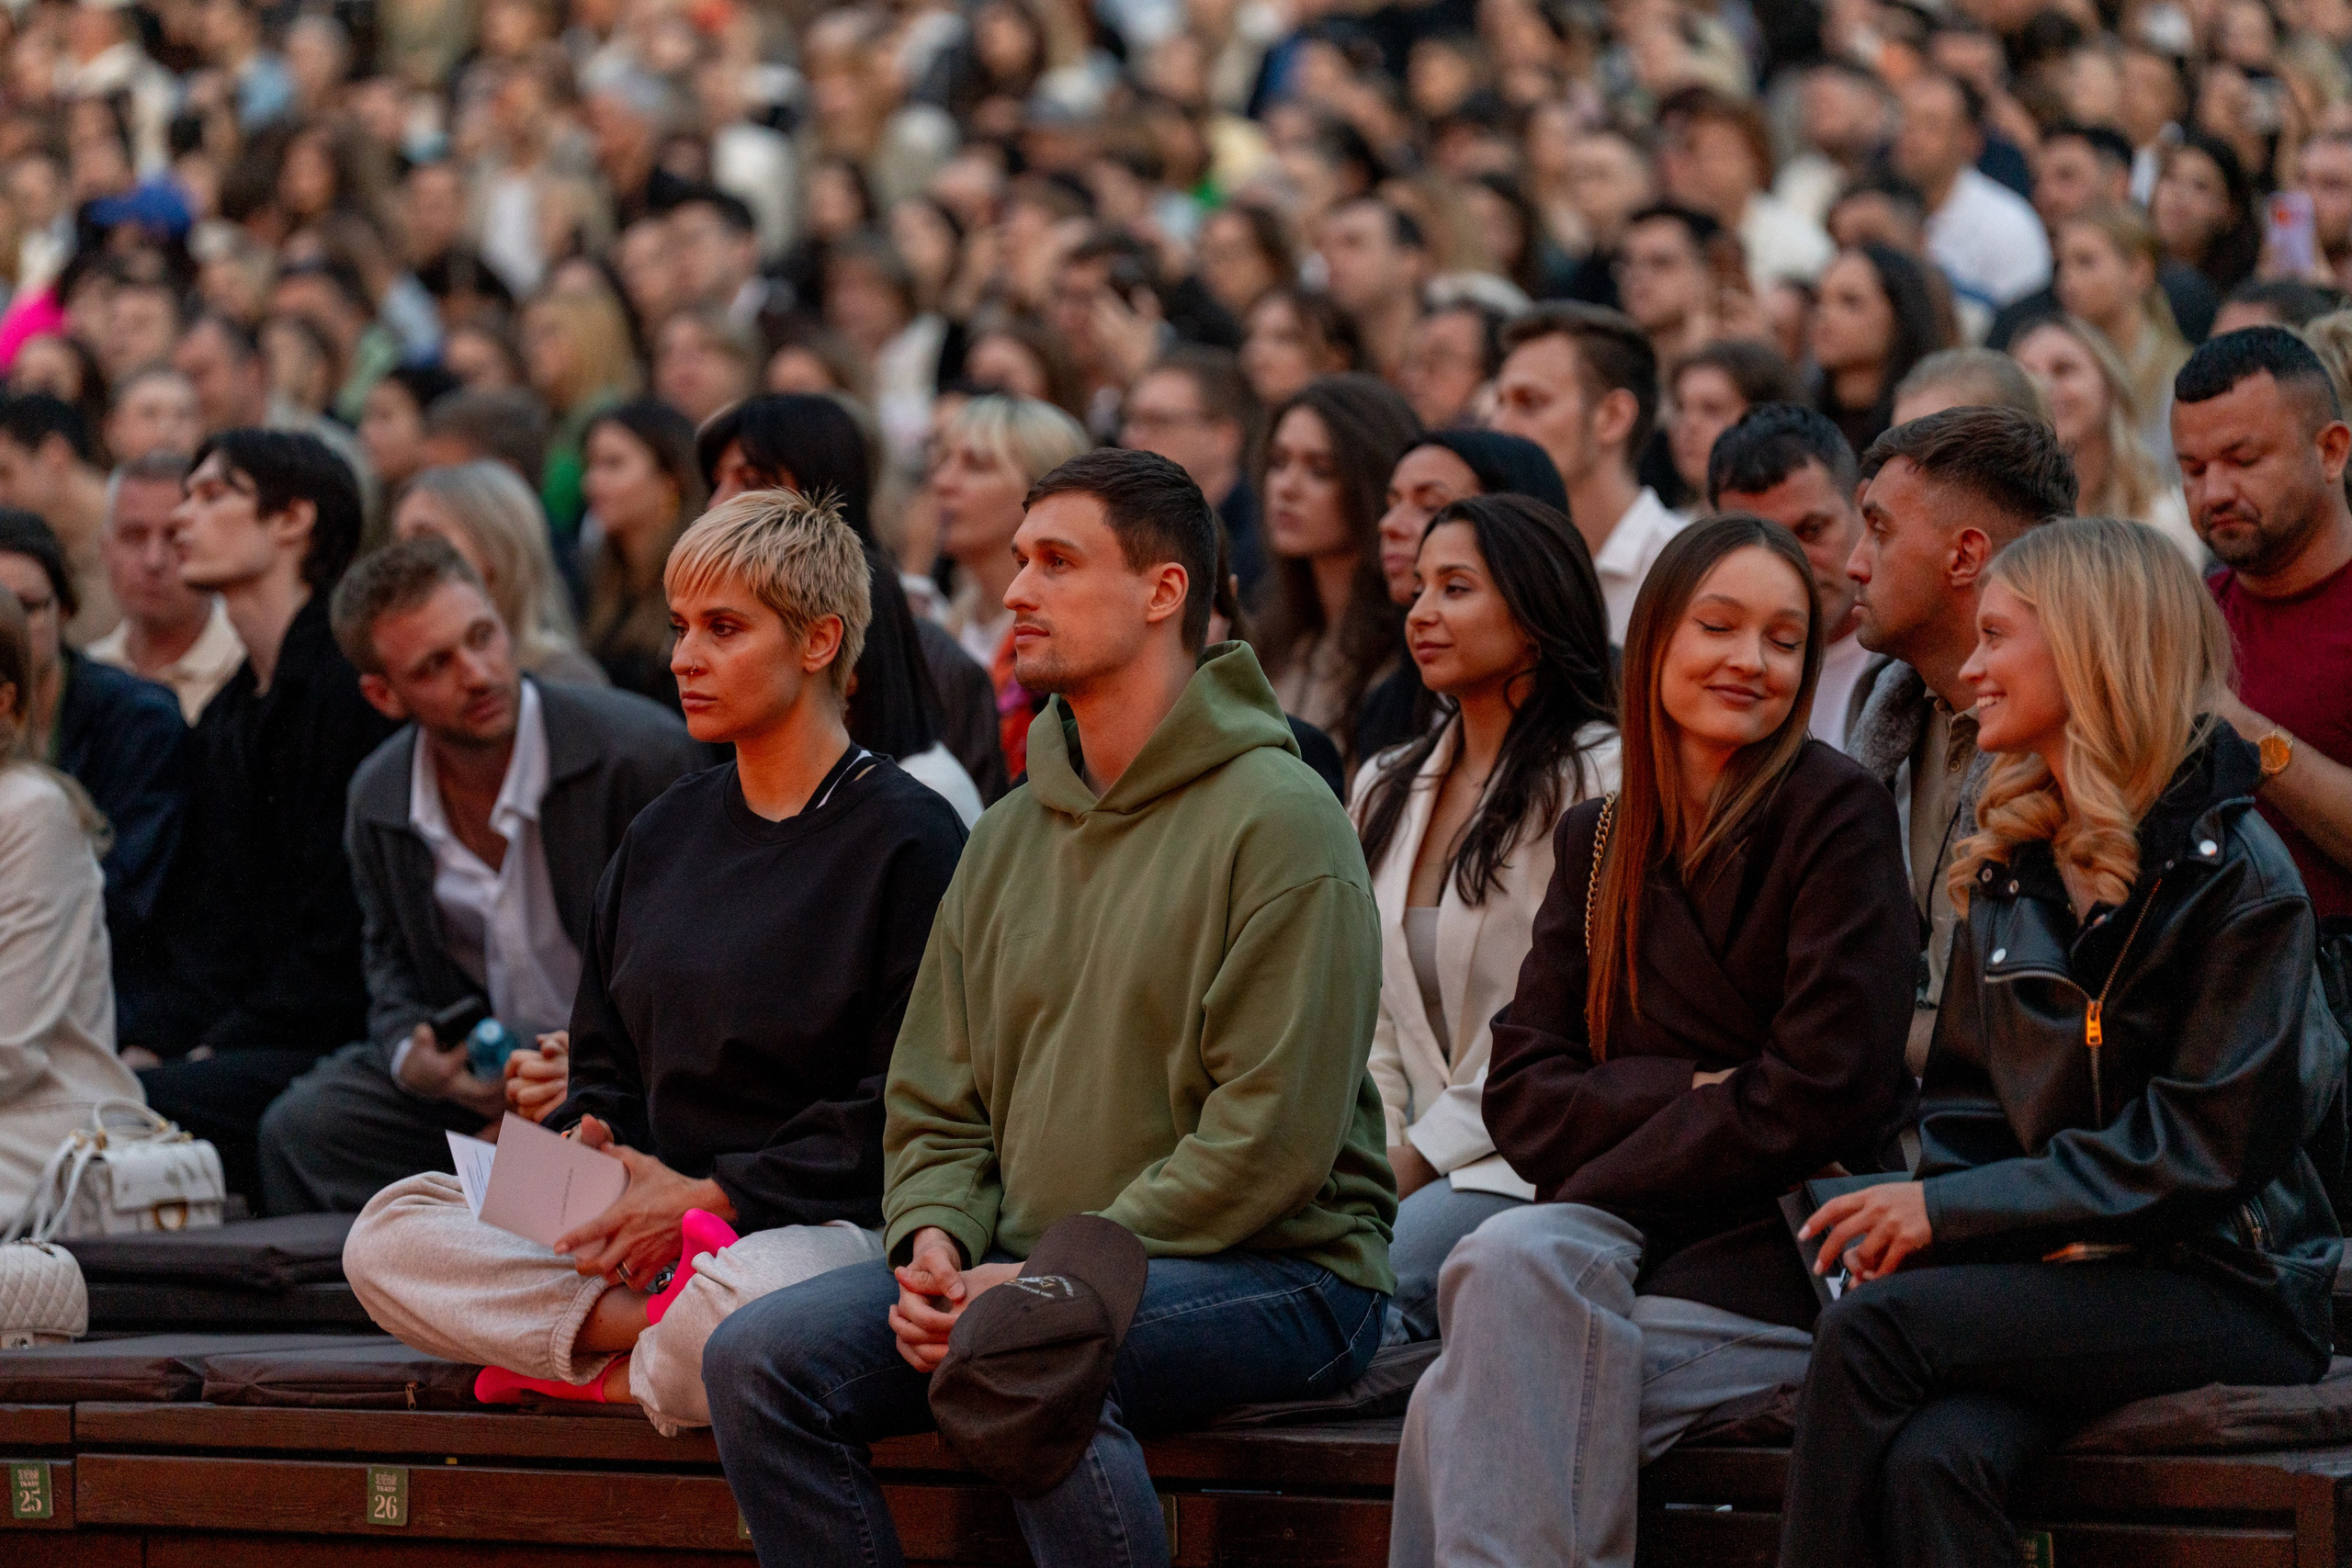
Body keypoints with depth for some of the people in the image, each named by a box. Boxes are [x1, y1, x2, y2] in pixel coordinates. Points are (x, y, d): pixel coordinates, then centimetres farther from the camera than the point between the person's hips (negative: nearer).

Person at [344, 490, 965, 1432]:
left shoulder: (907, 840, -3)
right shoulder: (661, 836, 19)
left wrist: (711, 1194, -14)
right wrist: (585, 1145, -1)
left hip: (829, 1222, -7)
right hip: (648, 1225, 7)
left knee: (753, 1296, -43)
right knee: (385, 1234, -13)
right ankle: (666, 1327, -21)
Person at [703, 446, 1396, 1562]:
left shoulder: (1275, 819, -7)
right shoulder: (1012, 834, 17)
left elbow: (1272, 1141, -15)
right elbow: (936, 1105, 17)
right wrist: (935, 1241, -6)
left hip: (1276, 1273, -7)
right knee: (758, 1361, -14)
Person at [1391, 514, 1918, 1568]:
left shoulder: (1836, 816, -3)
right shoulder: (1599, 840, 15)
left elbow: (1824, 1095, -12)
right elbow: (1521, 1094, 6)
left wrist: (1602, 1188, -11)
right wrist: (1691, 1096, -12)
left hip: (1785, 1263, -5)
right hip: (1628, 1242, 5)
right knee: (1512, 1260, -31)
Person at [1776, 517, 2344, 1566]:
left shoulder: (2232, 873, -6)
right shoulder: (2009, 864, 16)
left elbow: (2215, 1138, -13)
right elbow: (1966, 1090, 17)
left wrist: (1956, 1209, -16)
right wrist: (1920, 1220, -6)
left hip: (2225, 1292, -5)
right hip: (2051, 1274, 5)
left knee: (1870, 1331, -27)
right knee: (1930, 1460, -29)